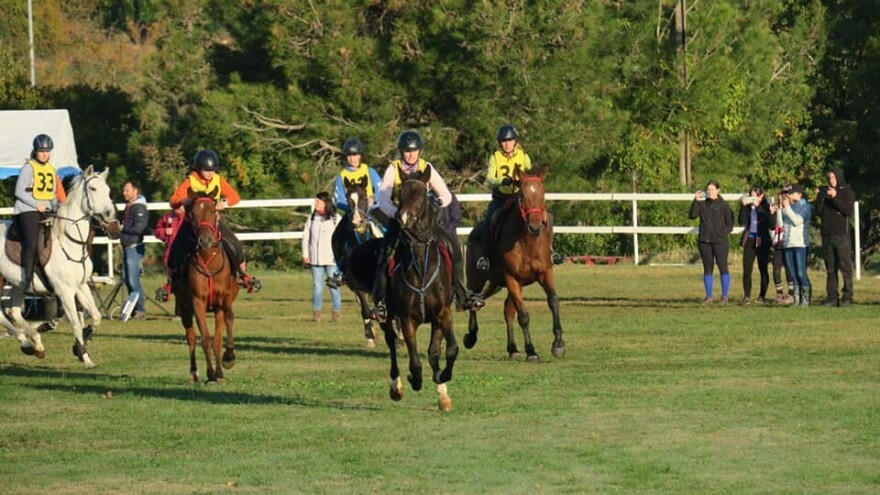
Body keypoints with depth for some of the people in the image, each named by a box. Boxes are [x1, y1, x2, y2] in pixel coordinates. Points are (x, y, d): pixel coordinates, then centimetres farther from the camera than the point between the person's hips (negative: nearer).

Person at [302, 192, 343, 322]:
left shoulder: (336, 218, 0)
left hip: (332, 259, -3)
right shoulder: (312, 218, 10)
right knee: (317, 286, 3)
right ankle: (316, 312, 5)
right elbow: (306, 236, 12)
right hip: (315, 259, 3)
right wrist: (305, 254, 6)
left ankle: (337, 312, 6)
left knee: (334, 286, -1)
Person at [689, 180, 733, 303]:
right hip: (704, 241, 3)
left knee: (722, 267, -3)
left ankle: (725, 295, 4)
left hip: (719, 241, -3)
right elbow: (692, 215, -4)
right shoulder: (702, 204, 9)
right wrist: (695, 201, -12)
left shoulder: (723, 205, 1)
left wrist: (723, 233, -14)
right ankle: (709, 296, 12)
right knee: (707, 268, 7)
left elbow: (730, 224, 1)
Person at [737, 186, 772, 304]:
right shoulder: (748, 207, 7)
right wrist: (743, 205, -12)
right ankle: (746, 296, 1)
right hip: (749, 240, 3)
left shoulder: (766, 207, -1)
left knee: (763, 269, 3)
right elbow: (742, 221, -5)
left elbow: (771, 224, -15)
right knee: (746, 270, -2)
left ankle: (762, 296, 11)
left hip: (762, 241, -3)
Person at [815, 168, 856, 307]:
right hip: (827, 235, 4)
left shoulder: (847, 192, 3)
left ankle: (847, 297, -7)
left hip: (842, 235, -4)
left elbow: (849, 211, -10)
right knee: (830, 269, 4)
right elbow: (819, 212, 9)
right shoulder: (825, 191, 14)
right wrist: (819, 198, -5)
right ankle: (832, 297, 6)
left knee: (845, 266, -7)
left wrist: (835, 197, -17)